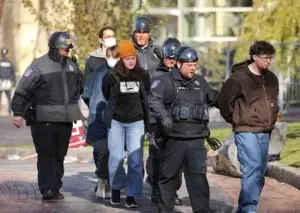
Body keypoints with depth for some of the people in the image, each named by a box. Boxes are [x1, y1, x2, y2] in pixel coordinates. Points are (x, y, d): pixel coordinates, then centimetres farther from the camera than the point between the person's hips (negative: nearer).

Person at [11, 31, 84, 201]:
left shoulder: (72, 65, 12)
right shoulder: (39, 66, -8)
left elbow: (81, 84, 28)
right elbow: (23, 90, -9)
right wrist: (18, 113, -13)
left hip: (66, 120, 6)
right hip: (45, 120, -6)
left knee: (60, 155, 9)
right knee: (46, 155, -8)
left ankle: (56, 188, 16)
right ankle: (47, 189, -9)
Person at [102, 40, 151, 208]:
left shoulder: (143, 76, -3)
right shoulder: (111, 76, -10)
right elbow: (106, 94, 8)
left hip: (136, 122, 1)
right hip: (116, 121, -1)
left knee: (136, 160, -5)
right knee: (116, 157, -2)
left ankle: (132, 195, 2)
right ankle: (116, 188, 20)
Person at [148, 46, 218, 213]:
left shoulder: (200, 82, 15)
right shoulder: (166, 81, -4)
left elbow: (215, 98, 33)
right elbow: (153, 99, -21)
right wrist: (163, 116, -35)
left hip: (196, 140, 3)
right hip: (174, 139, -3)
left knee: (198, 175, -6)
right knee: (169, 175, 8)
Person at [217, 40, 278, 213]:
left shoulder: (271, 78, 10)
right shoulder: (239, 77, -9)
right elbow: (223, 101, -4)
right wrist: (235, 120, 2)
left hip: (265, 133, 7)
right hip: (247, 132, -7)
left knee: (260, 172, 8)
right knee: (253, 170, -18)